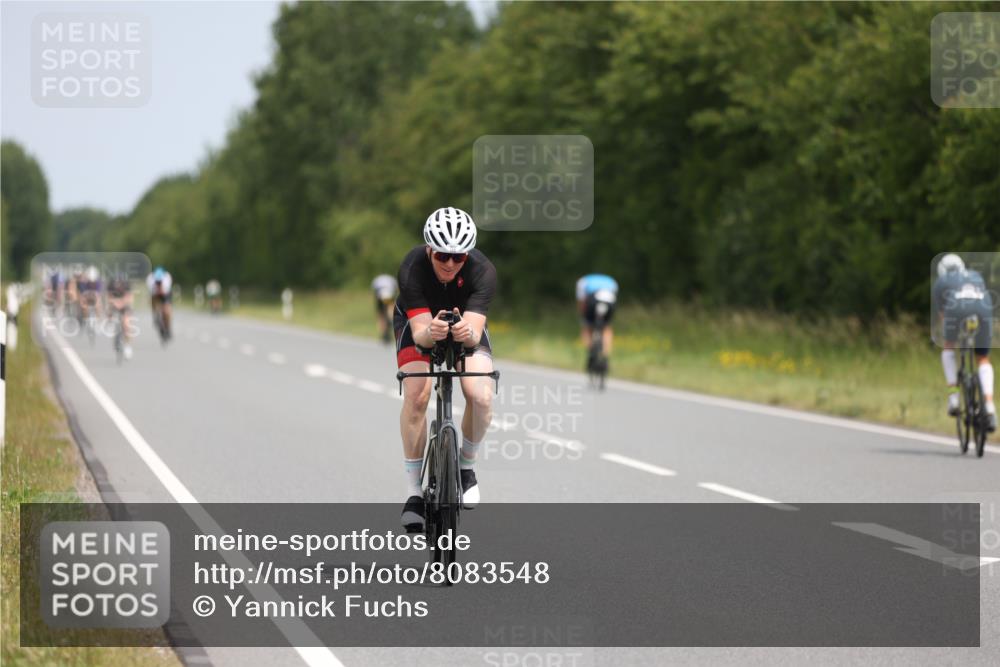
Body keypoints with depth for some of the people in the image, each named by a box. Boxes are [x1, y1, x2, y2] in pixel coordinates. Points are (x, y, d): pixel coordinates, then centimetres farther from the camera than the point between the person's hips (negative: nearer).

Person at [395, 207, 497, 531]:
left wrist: (468, 333, -67)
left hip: (465, 325, 1)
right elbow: (419, 331, -41)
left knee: (481, 397, -23)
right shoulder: (412, 268, -36)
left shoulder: (483, 271, -34)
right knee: (416, 396, -25)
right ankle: (413, 489, -12)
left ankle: (465, 467, 5)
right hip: (418, 322, -1)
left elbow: (475, 332, -43)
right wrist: (431, 332, -65)